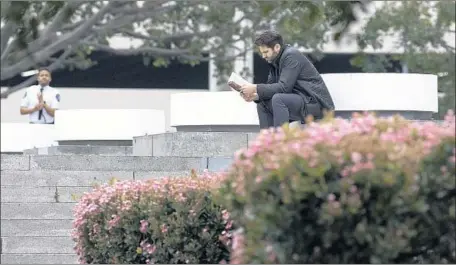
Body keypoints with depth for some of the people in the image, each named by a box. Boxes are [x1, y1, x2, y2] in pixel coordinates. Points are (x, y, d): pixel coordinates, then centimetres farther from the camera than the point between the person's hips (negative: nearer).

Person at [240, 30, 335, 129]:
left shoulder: (291, 56, -16)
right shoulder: (274, 61, 11)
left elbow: (284, 87, -24)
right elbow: (271, 86, 10)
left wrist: (256, 88, -21)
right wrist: (256, 96, -10)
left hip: (316, 102, -10)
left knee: (278, 99, -29)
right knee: (262, 104, 7)